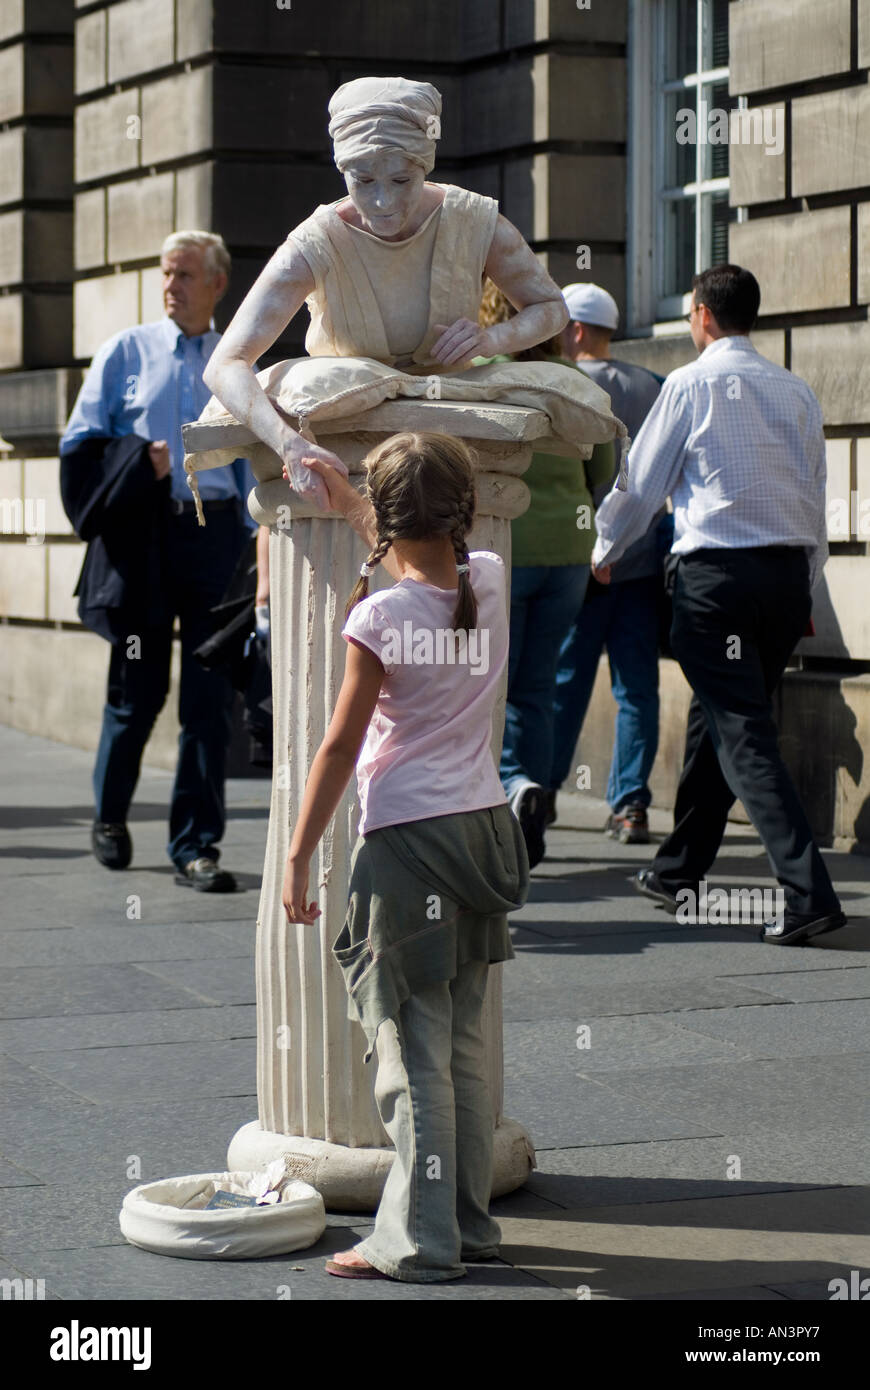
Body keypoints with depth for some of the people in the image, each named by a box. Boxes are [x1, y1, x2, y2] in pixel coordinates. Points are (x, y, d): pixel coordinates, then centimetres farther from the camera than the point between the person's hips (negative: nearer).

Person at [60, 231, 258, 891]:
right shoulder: (127, 351, 8)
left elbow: (250, 461, 16)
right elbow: (81, 442, 5)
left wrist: (252, 544, 9)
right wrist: (139, 462, -11)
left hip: (214, 535, 1)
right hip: (140, 536, -1)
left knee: (210, 698, -4)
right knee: (137, 690, 4)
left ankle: (197, 847, 1)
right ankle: (110, 817, 28)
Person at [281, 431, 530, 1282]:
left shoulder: (378, 617, -14)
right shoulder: (489, 582, 2)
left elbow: (340, 747, -11)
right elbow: (427, 560, 27)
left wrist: (298, 855, -4)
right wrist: (346, 500, 35)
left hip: (408, 839, -6)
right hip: (483, 827, 7)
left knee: (411, 1045, -2)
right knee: (463, 1041, 14)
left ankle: (419, 1241, 1)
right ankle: (468, 1219, 22)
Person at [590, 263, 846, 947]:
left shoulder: (692, 384, -4)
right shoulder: (796, 390, 11)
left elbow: (642, 483, 2)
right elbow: (815, 495, 15)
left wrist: (603, 552, 19)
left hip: (717, 568, -6)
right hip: (789, 568, 6)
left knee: (744, 735, -8)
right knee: (715, 720, 19)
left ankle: (810, 893, -19)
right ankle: (679, 871, 31)